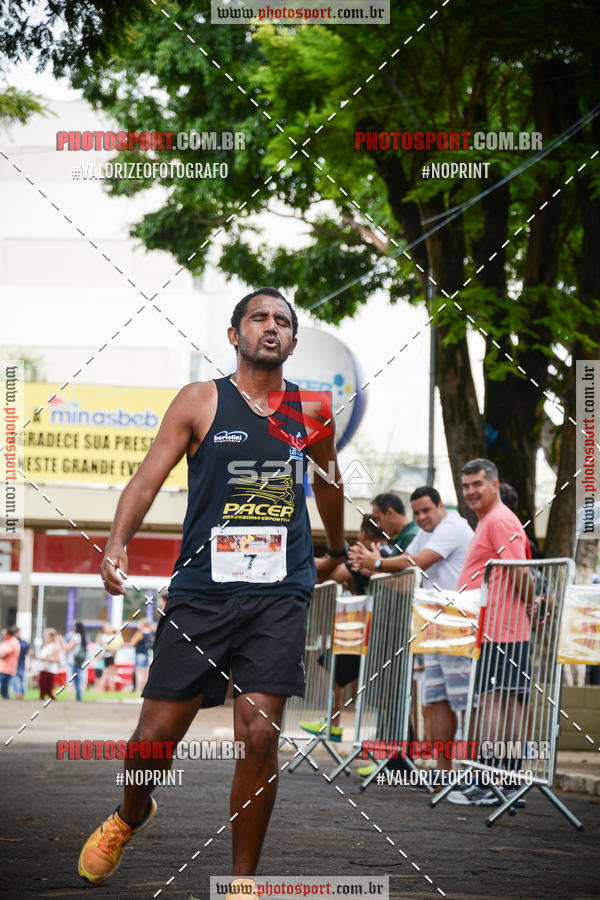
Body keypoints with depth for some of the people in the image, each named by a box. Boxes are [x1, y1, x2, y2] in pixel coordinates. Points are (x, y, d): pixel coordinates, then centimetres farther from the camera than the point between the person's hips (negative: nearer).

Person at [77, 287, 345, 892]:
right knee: (159, 732, 1)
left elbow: (329, 481, 29)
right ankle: (128, 817, 35)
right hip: (201, 588, -1)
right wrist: (117, 545, -18)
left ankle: (242, 880, 4)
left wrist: (336, 552, 42)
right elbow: (148, 478, -2)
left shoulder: (311, 412, 10)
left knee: (259, 734, -10)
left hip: (280, 596, 1)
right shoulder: (201, 401, 2)